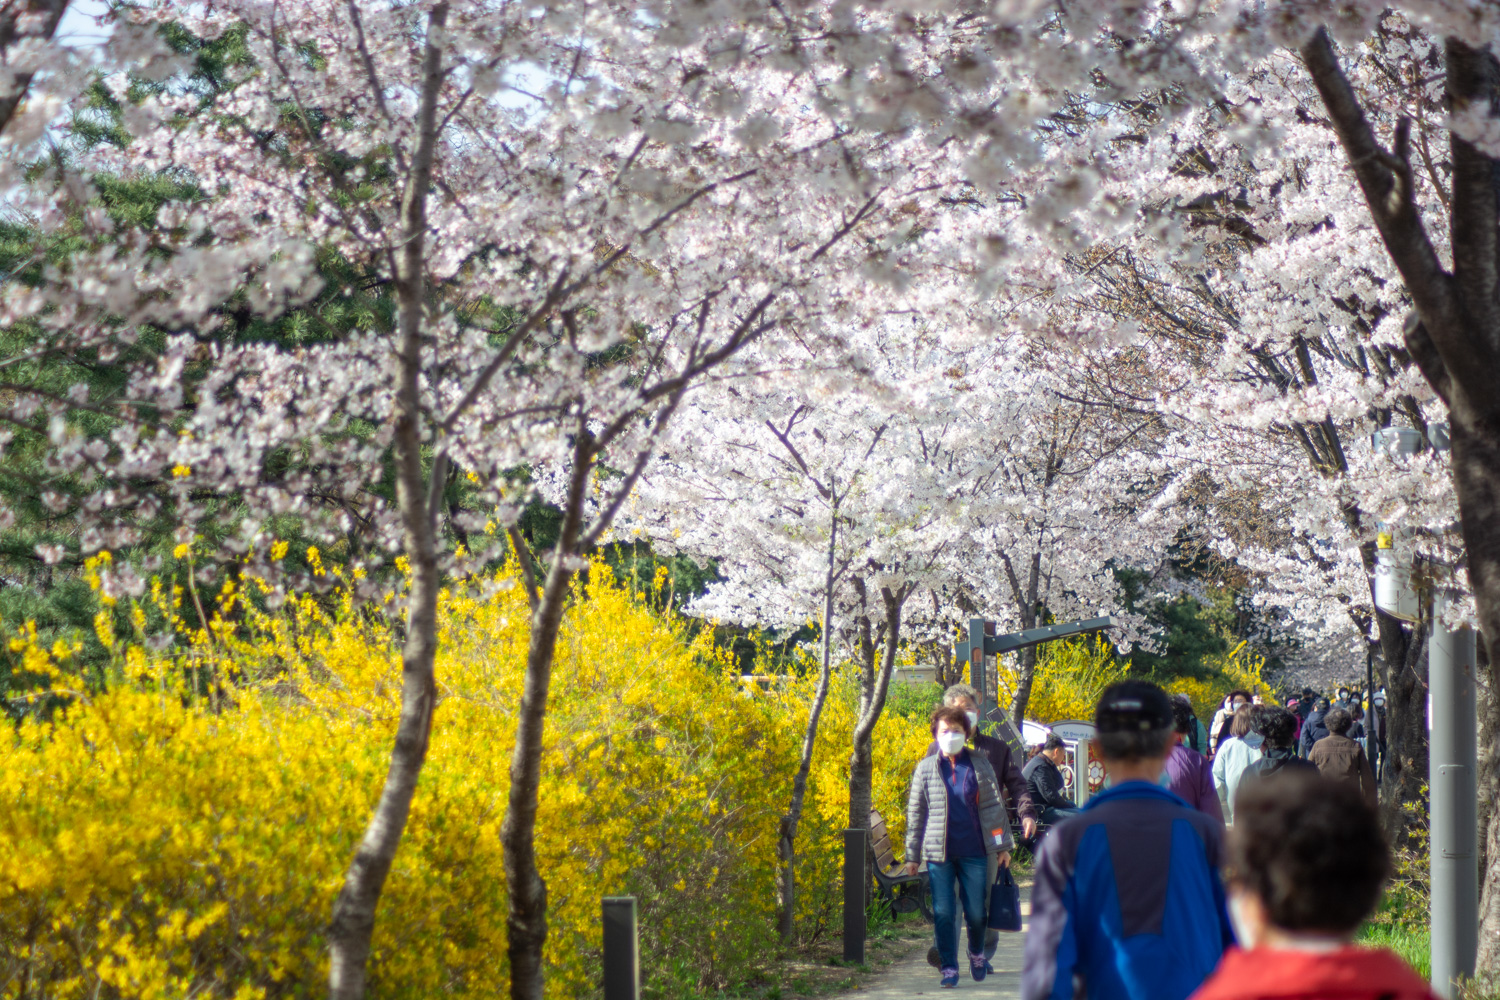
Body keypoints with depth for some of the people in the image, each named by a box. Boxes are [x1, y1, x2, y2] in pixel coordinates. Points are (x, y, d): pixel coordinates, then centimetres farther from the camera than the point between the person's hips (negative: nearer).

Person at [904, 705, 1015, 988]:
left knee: (976, 912, 4)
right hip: (939, 854, 0)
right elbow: (915, 813, 8)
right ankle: (948, 967, 8)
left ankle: (977, 954, 32)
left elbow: (995, 805, 9)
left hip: (974, 852, 0)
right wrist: (912, 855, 5)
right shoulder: (926, 768, 4)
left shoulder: (980, 764, 6)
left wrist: (1003, 845, 6)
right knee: (943, 913, -3)